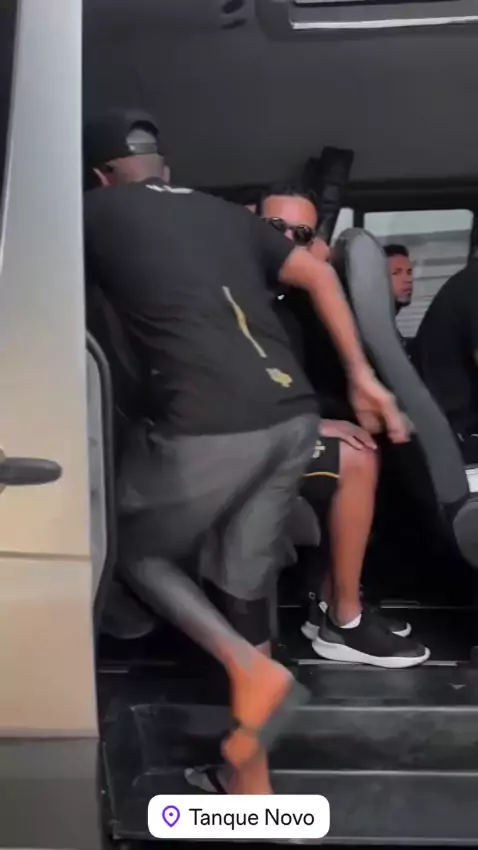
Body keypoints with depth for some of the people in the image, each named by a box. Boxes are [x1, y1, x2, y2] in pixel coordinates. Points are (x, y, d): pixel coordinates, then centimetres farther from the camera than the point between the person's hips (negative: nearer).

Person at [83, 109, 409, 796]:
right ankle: (252, 779, 27)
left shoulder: (96, 213, 10)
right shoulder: (226, 213, 22)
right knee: (243, 580, 17)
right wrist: (361, 374, 20)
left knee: (141, 555, 20)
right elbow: (320, 276, 18)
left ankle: (252, 668, 0)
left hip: (206, 427, -6)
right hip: (293, 416, 6)